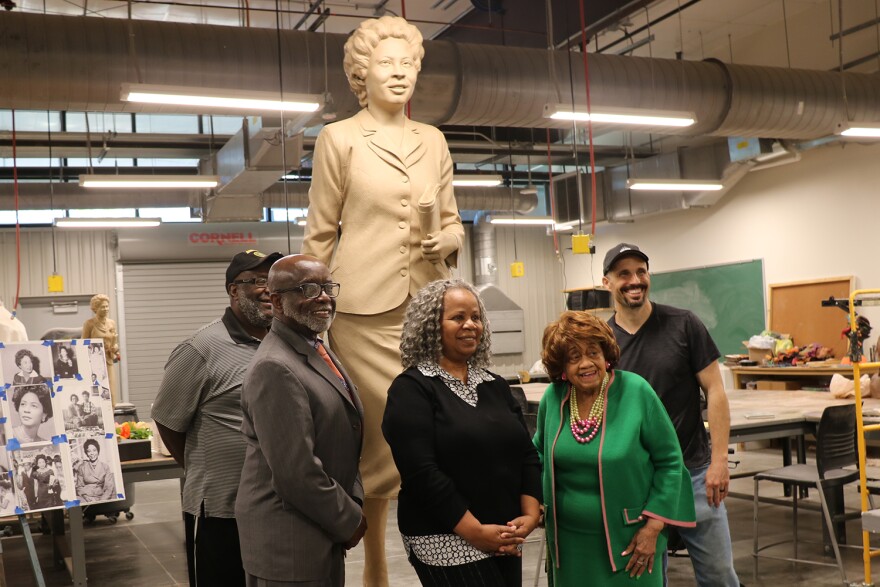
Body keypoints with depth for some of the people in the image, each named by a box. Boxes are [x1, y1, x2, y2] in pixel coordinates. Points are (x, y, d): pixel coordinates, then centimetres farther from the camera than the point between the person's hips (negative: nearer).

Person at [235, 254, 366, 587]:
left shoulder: (316, 350, 9)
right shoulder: (276, 368, -21)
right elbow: (296, 473, -24)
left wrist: (353, 506, 5)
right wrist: (350, 521, -12)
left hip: (324, 535, 9)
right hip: (289, 544, -9)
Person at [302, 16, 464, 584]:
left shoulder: (434, 141, 14)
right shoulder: (339, 139, 3)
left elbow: (452, 220, 21)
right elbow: (320, 235, 3)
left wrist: (449, 240, -2)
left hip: (427, 303, 4)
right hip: (365, 307, -4)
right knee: (386, 435, -2)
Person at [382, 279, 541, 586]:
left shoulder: (496, 386, 12)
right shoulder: (411, 389, -8)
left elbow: (527, 453, 11)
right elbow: (421, 472, -16)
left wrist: (530, 514, -4)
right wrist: (475, 530, -17)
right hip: (446, 543, -6)